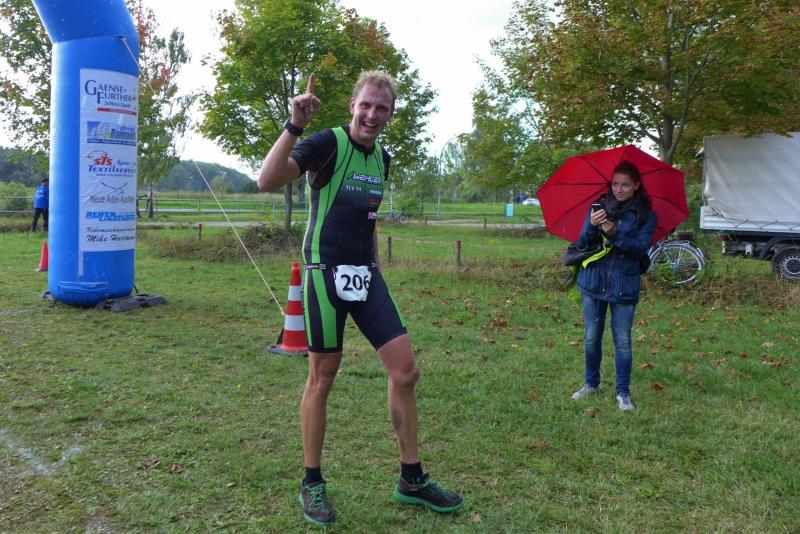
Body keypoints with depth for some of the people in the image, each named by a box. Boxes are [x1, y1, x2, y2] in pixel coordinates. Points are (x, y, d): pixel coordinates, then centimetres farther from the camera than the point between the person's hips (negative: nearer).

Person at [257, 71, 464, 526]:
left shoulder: (383, 159, 13)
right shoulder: (329, 144, -8)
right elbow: (267, 182, -22)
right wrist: (294, 126, -31)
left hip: (366, 275, 7)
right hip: (327, 273, -6)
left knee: (406, 371, 3)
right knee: (323, 379, 2)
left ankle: (412, 479, 18)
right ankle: (313, 484, 21)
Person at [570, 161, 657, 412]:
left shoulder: (645, 215, -2)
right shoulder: (598, 207, 4)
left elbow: (641, 248, -12)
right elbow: (582, 243, -1)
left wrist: (615, 234, -26)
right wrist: (592, 226, -22)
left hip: (624, 286, -2)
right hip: (593, 282, 2)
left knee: (623, 341, 2)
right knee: (592, 338, 10)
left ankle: (623, 393, 14)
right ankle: (591, 384, 27)